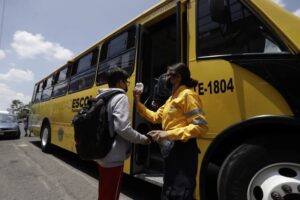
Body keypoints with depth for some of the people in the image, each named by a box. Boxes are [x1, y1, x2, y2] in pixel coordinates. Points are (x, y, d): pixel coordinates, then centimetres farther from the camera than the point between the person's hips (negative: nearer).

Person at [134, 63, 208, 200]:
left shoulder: (187, 95, -14)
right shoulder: (171, 99, 16)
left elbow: (200, 126, -23)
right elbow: (155, 117, 15)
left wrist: (169, 134, -28)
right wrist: (138, 102, 10)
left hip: (183, 152, -10)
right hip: (171, 150, 10)